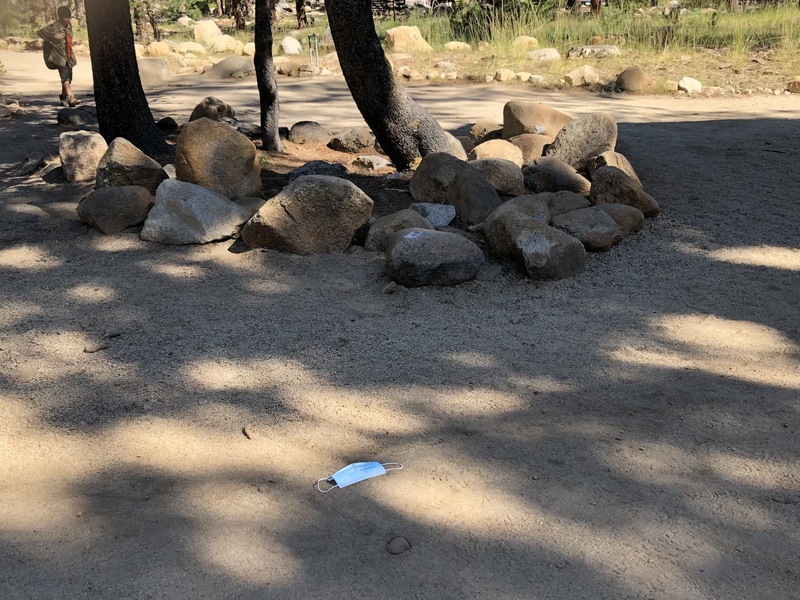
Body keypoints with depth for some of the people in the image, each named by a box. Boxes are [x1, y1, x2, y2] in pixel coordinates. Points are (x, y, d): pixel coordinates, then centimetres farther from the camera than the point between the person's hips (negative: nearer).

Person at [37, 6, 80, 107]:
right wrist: (52, 42, -7)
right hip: (59, 57, -7)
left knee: (68, 78, 8)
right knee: (65, 77, -16)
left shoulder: (69, 25, 8)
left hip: (69, 56, 7)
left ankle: (64, 98, 19)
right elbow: (40, 33, -7)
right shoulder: (54, 27, -12)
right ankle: (71, 98, -26)